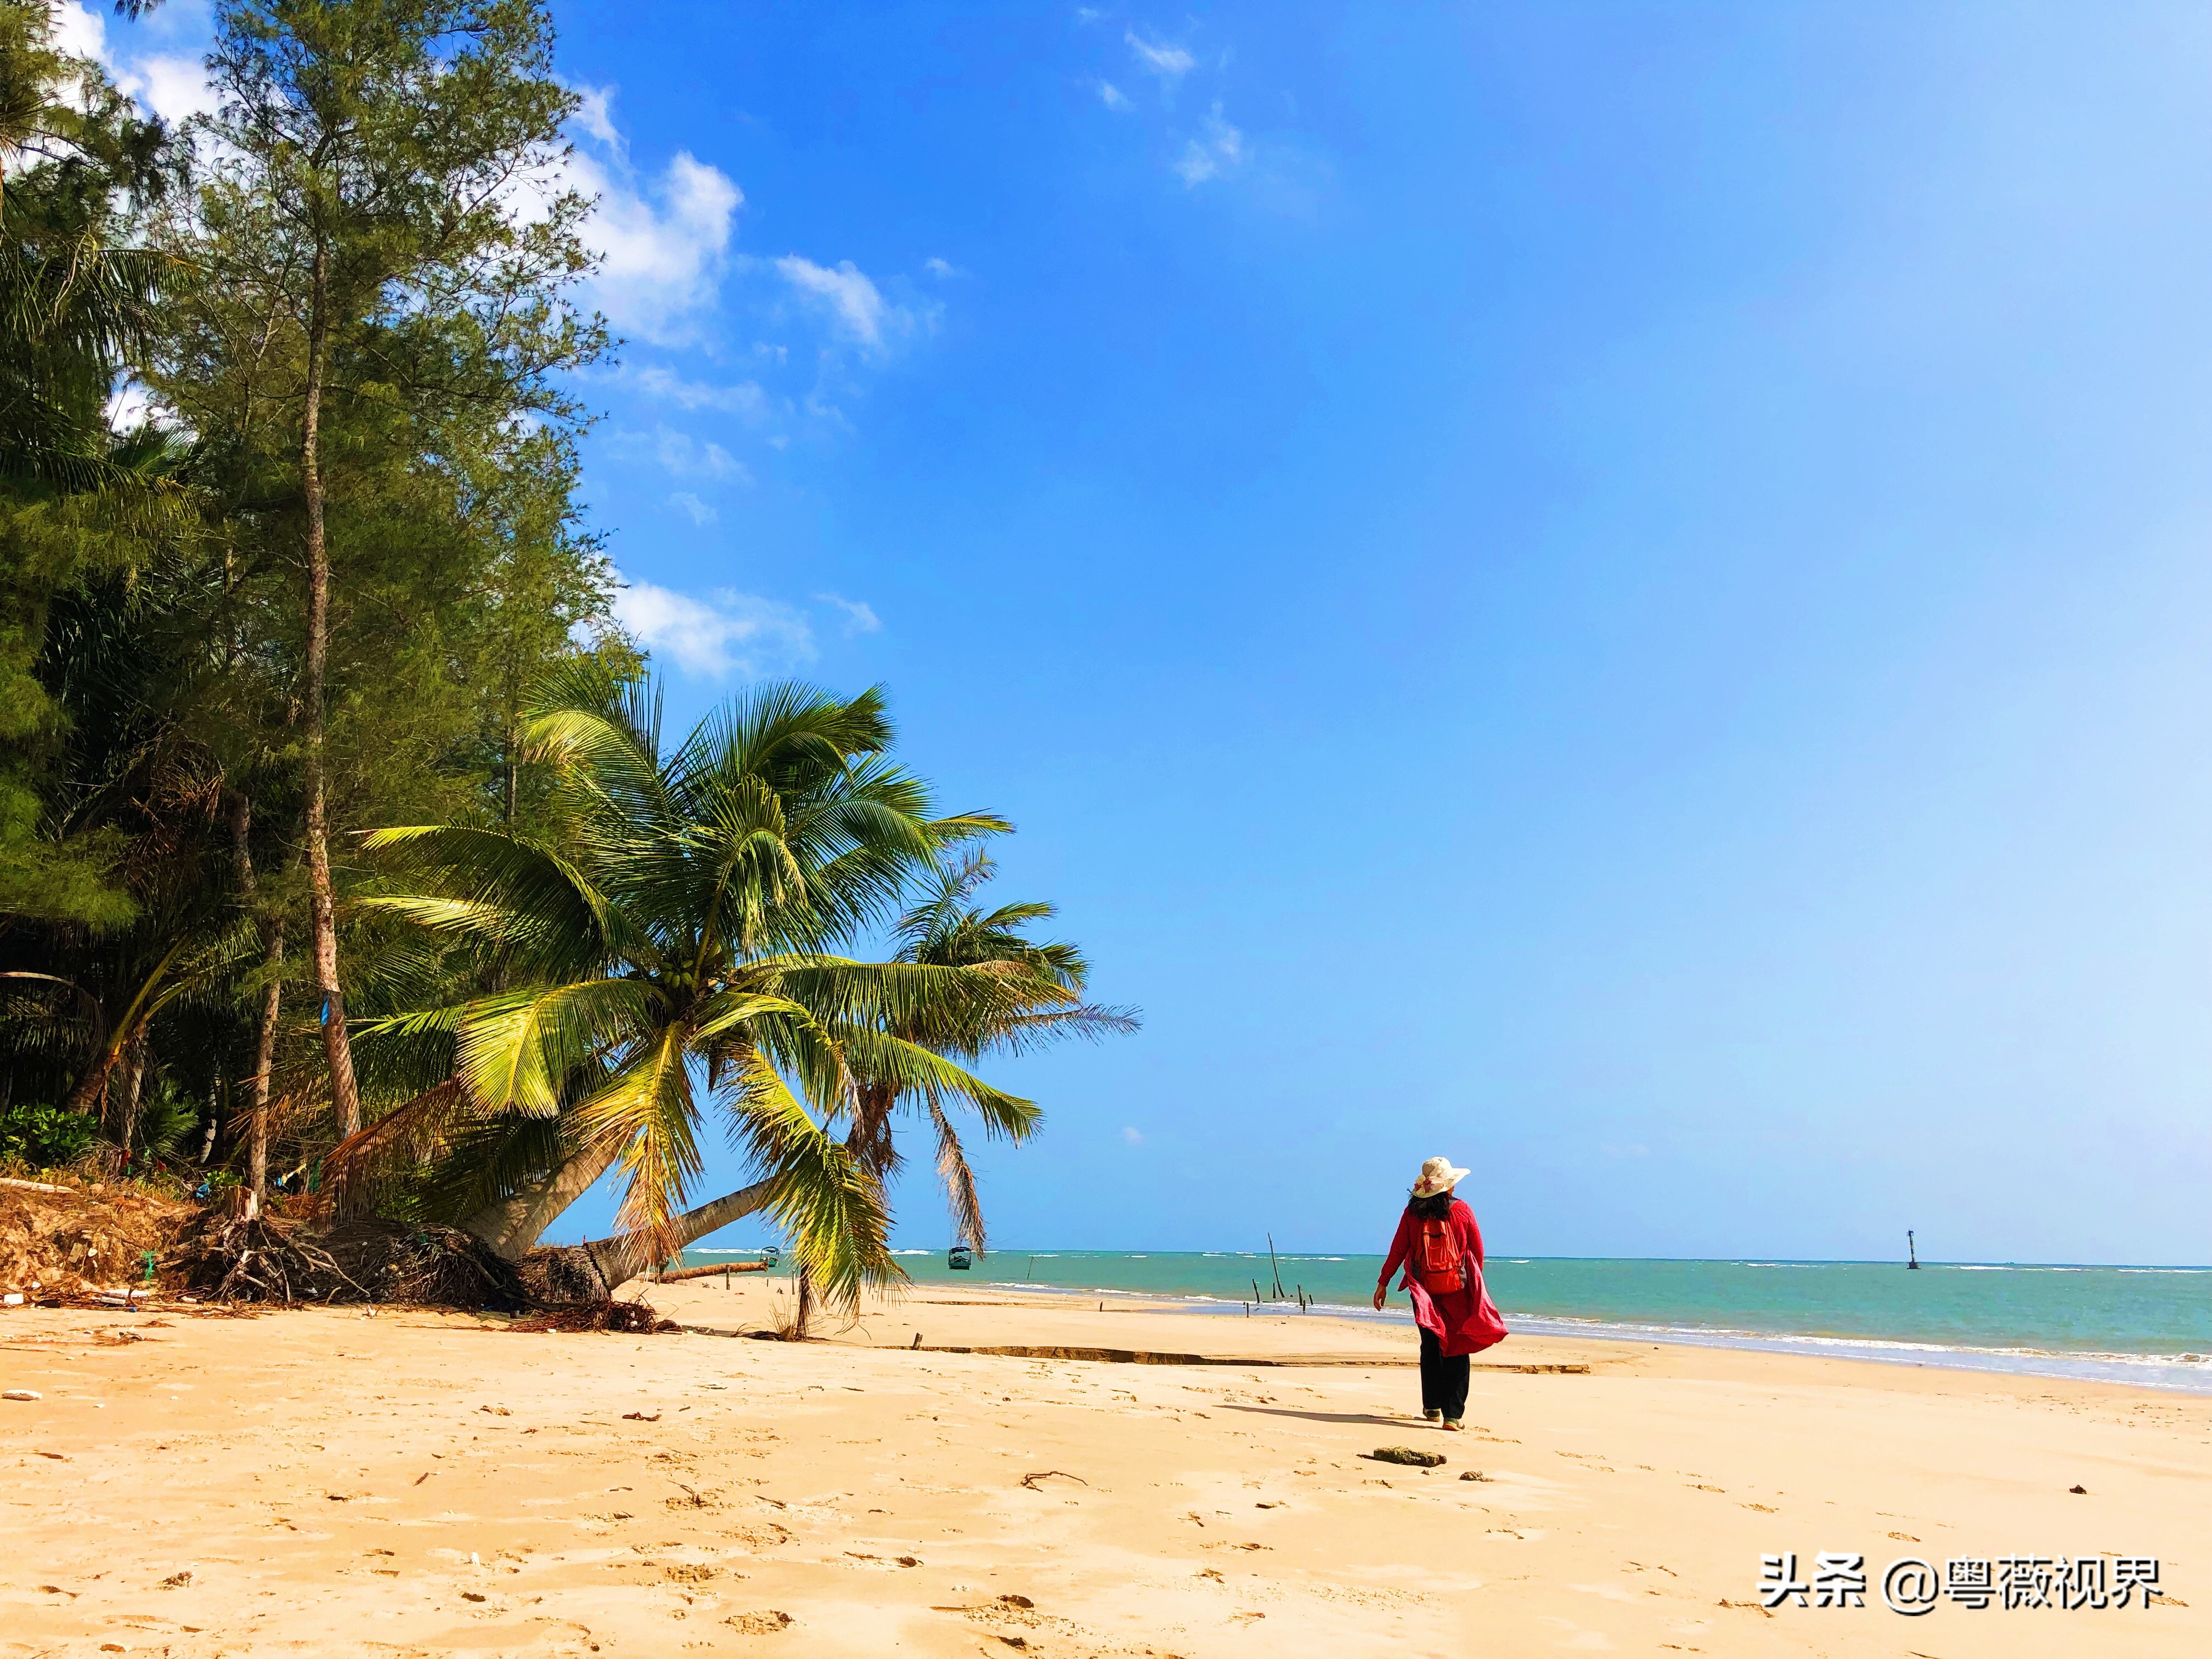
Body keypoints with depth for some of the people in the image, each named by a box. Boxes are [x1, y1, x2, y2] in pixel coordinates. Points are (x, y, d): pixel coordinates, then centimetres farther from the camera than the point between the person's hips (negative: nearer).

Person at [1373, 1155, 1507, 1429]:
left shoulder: (1412, 1213, -3)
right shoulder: (1462, 1211, -5)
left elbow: (1398, 1250, -2)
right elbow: (1478, 1252, 2)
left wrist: (1383, 1283, 5)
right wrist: (1474, 1280, 18)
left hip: (1424, 1291, 2)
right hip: (1457, 1290, -2)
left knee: (1431, 1347, 16)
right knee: (1457, 1350, 1)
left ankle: (1432, 1406, 22)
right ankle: (1452, 1414, -6)